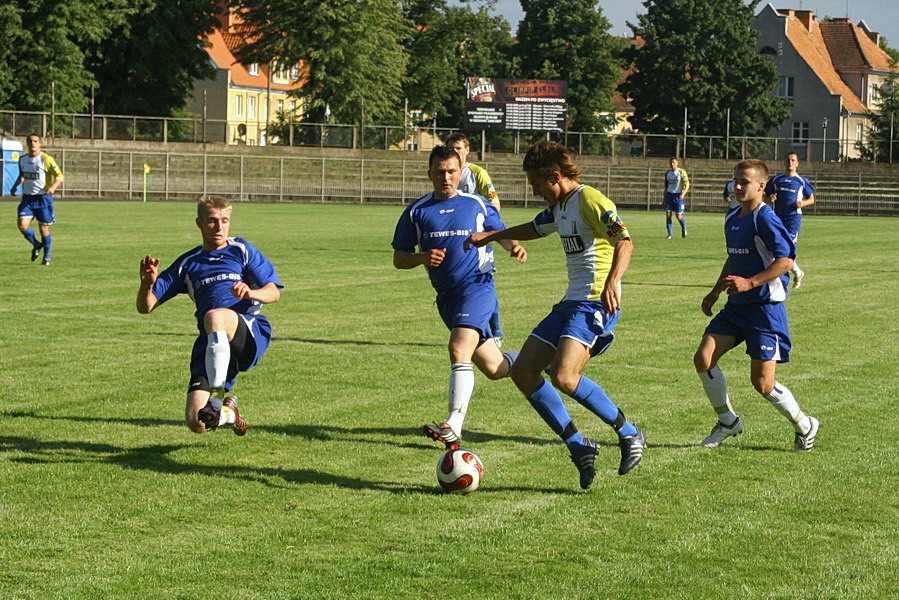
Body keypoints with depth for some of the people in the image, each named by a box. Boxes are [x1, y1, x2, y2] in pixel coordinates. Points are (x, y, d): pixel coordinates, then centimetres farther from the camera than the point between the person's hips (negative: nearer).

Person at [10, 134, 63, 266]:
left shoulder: (46, 159, -9)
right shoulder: (22, 159, 8)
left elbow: (59, 176, -9)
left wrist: (53, 187, -27)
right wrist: (15, 186, 10)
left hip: (43, 197, -4)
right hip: (27, 198, 4)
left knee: (44, 229, 2)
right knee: (22, 225, -13)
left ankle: (46, 257, 22)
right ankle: (36, 245, 16)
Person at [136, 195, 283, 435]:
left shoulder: (241, 251, 16)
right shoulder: (188, 264, 22)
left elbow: (274, 292, 6)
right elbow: (145, 306, 18)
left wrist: (251, 292, -17)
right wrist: (147, 284, -6)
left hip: (251, 331, -3)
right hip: (210, 344, 3)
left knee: (215, 316, -40)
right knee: (195, 422, -13)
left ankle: (217, 398, -39)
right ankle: (227, 410, 23)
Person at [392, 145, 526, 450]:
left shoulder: (478, 205, 4)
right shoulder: (416, 211, 7)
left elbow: (500, 233, 17)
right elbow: (399, 259, 8)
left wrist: (514, 246, -7)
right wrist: (422, 257, -13)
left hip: (477, 286, -4)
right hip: (447, 295, 4)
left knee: (459, 349, -26)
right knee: (493, 368, 8)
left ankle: (453, 428, -30)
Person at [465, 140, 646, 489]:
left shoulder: (590, 200, -11)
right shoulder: (559, 207, 18)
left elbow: (624, 242, -23)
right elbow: (535, 229, 40)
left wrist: (613, 281, -38)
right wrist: (491, 236, 39)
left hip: (595, 304, -10)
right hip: (570, 303, 10)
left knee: (563, 376, -26)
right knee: (523, 372, 2)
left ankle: (629, 434, -8)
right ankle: (578, 446, 5)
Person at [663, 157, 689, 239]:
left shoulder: (682, 172, -5)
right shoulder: (667, 173, 11)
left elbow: (687, 184, -8)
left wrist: (683, 194, -22)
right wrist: (665, 197, 17)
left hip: (678, 196, -4)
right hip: (669, 194, 4)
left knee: (679, 216, -4)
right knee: (668, 214, -7)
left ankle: (684, 229, 26)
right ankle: (670, 234, 0)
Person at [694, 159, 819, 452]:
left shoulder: (765, 219, -16)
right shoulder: (732, 218, 12)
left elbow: (786, 260, -21)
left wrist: (749, 283, -26)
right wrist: (715, 292, 23)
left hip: (766, 307, -8)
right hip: (736, 306, 8)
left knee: (762, 383, -7)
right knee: (703, 358, -5)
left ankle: (804, 425, 18)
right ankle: (727, 420, 14)